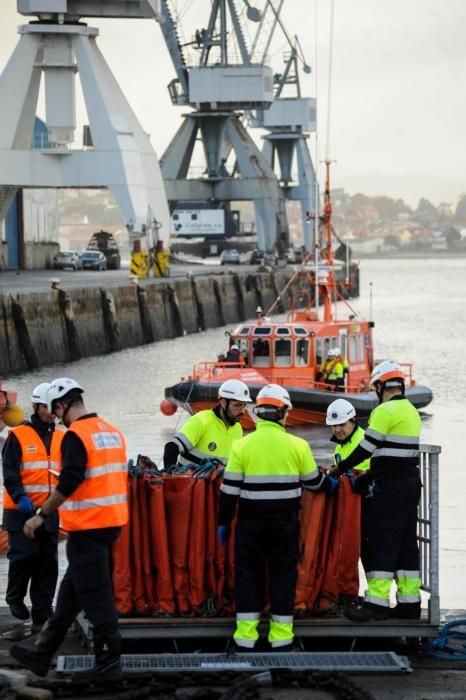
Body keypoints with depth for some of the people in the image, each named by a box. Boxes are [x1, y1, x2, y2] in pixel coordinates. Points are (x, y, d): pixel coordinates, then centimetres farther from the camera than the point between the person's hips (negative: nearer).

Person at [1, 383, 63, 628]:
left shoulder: (60, 438, 13)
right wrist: (20, 497, -23)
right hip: (22, 510, -5)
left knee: (48, 562, 4)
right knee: (24, 555, -6)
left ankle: (42, 614, 10)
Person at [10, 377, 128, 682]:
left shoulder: (76, 436, -14)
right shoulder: (113, 432, 12)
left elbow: (68, 483, -21)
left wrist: (42, 515, -14)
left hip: (87, 526, -9)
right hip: (112, 520, 9)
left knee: (95, 595, -4)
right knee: (71, 591, 15)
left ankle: (109, 663, -2)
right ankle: (43, 653, 23)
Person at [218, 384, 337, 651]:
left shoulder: (242, 446, -5)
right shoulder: (297, 446, -4)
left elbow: (230, 489, -4)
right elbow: (313, 481, 6)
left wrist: (224, 522, 5)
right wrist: (331, 483, 28)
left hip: (251, 521, 0)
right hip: (285, 521, 0)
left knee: (249, 574, 8)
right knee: (283, 575, 9)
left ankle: (246, 636, 6)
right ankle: (281, 636, 10)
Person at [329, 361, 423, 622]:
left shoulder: (385, 411, -13)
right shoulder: (411, 411, 16)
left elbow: (366, 448, -13)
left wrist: (339, 469, 0)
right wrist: (367, 478, 19)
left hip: (391, 487, -9)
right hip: (411, 482, 9)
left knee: (382, 544, -8)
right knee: (406, 543, 11)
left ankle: (377, 602, -10)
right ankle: (410, 602, 12)